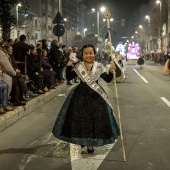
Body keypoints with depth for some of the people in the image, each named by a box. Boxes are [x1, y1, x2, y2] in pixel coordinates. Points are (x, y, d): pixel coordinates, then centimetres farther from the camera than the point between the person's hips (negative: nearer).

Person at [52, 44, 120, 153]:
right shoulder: (78, 67, -3)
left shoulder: (99, 66, -2)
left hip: (95, 96, 0)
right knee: (81, 118, 7)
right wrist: (68, 67, -19)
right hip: (81, 95, 0)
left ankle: (90, 143, 18)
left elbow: (107, 79, -5)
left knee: (95, 119, 4)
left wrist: (111, 72, -24)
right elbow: (68, 78, -4)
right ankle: (82, 139, 31)